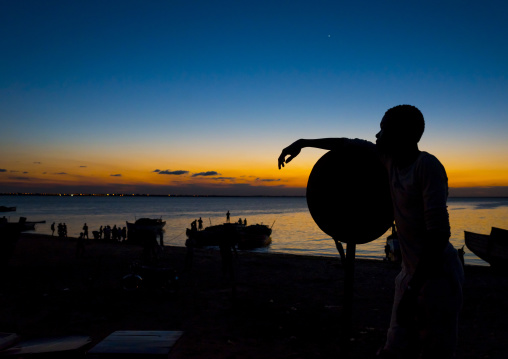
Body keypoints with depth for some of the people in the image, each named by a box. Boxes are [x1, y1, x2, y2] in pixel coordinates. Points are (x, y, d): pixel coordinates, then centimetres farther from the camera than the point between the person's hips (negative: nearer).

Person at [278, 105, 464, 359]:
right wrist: (303, 143, 24)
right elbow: (350, 144, 18)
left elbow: (439, 233, -23)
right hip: (411, 271, 7)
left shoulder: (427, 166, -18)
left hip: (437, 274, -7)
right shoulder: (389, 157, 3)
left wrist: (413, 290, -24)